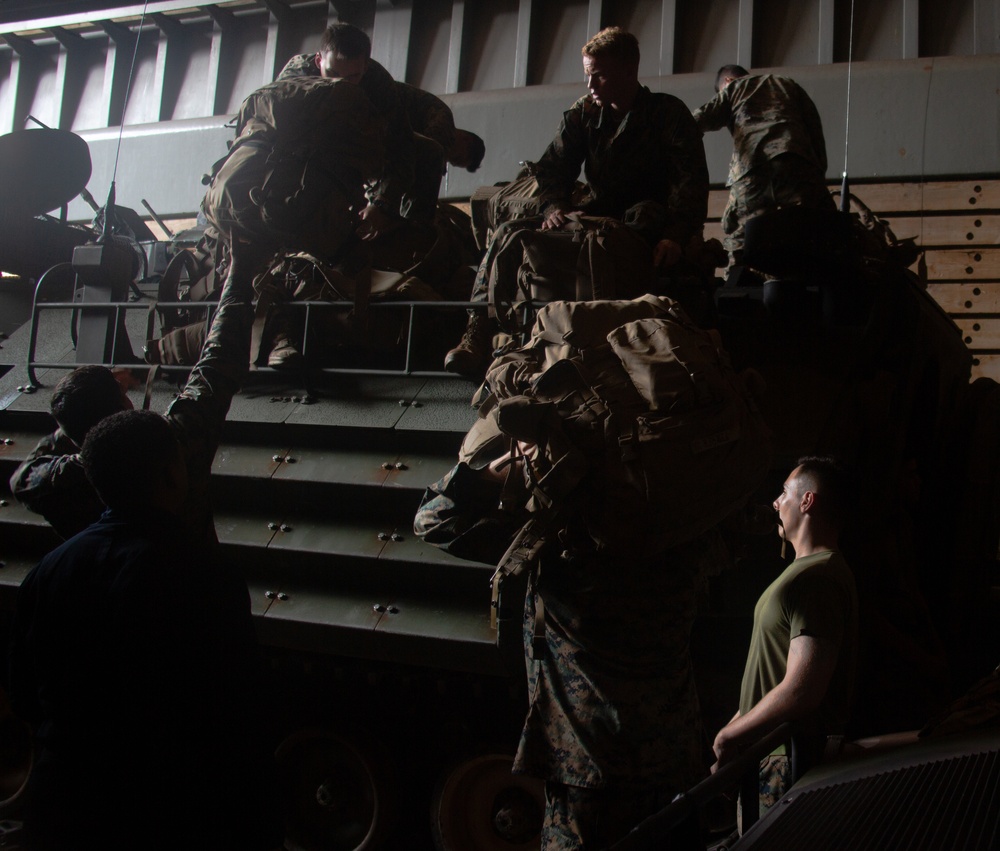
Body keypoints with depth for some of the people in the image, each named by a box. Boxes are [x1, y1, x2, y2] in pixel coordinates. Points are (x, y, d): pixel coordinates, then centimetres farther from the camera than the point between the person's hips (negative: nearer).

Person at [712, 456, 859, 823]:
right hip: (774, 745, 10)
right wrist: (742, 720, 12)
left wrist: (729, 737, -17)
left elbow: (800, 692, -28)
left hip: (792, 758, -10)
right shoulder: (811, 569, 14)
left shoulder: (817, 580, -22)